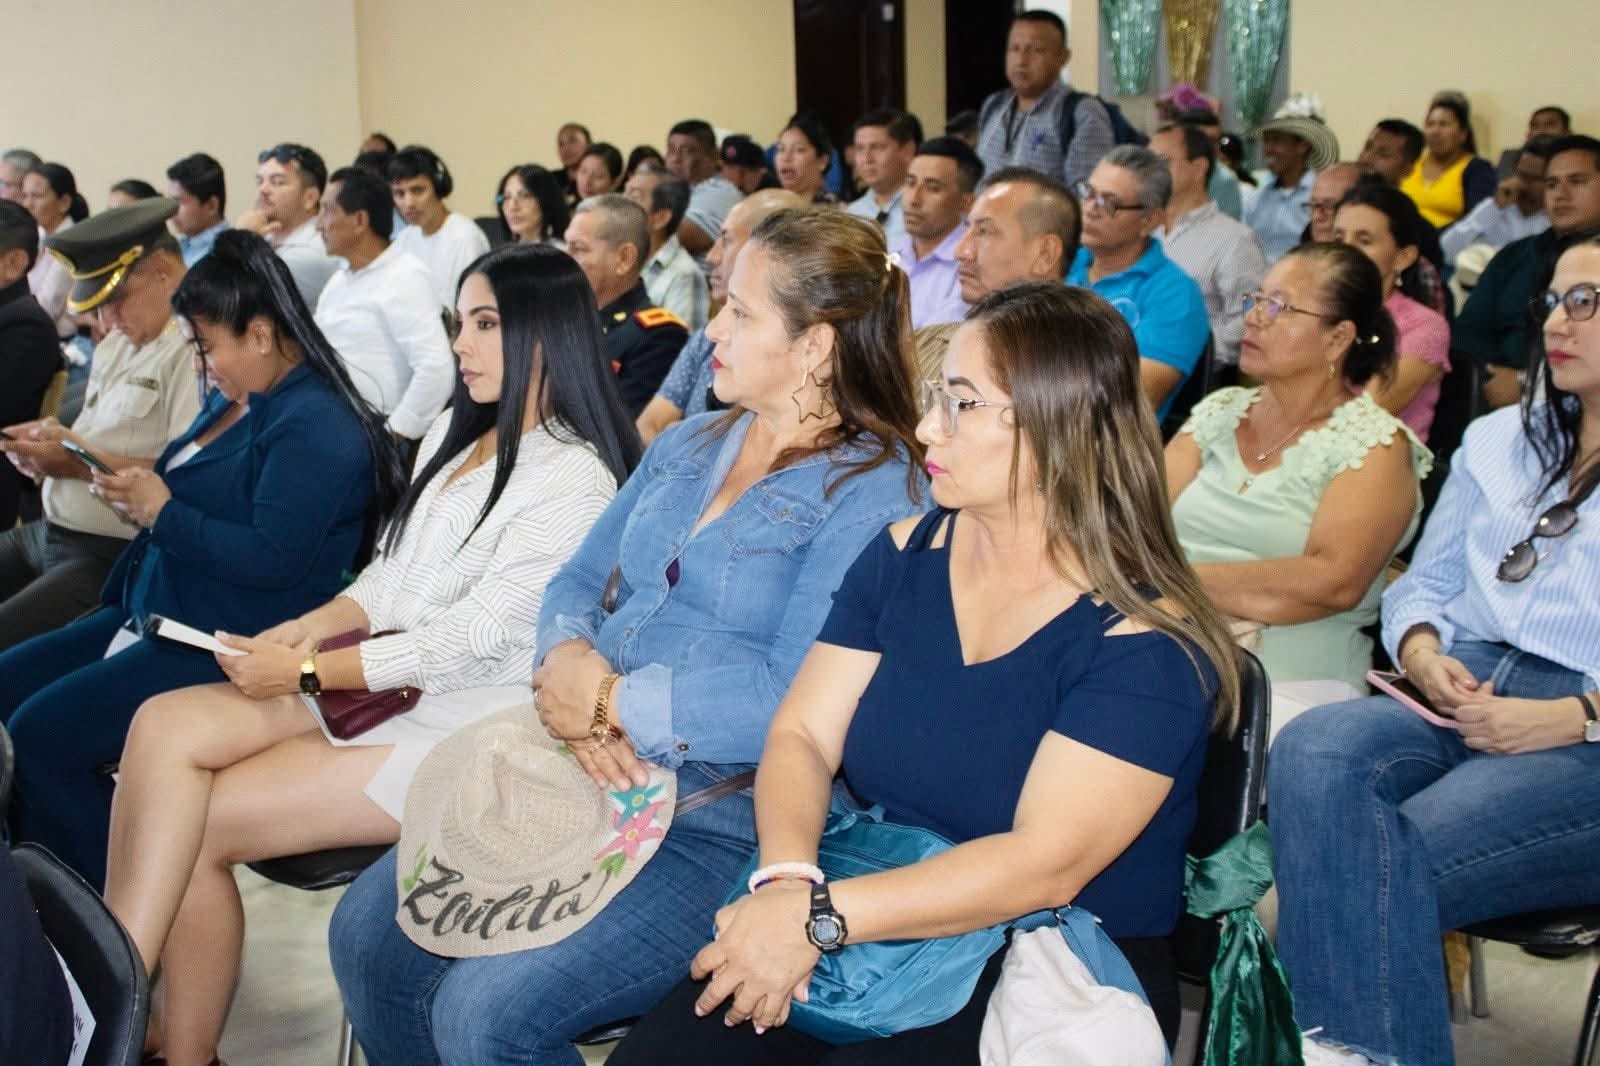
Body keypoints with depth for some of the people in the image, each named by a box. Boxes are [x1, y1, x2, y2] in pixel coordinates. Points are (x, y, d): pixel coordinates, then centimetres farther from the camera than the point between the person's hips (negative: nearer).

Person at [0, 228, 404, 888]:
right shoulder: (232, 400, 13)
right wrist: (138, 493, 2)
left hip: (226, 645, -11)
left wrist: (163, 513, -16)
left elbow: (273, 557, -26)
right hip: (152, 612, 11)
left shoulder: (316, 427, -17)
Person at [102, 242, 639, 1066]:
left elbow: (468, 643, -17)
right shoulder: (454, 435, 14)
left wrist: (309, 670, -13)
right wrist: (316, 624, -2)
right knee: (166, 726, -15)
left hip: (455, 732, -8)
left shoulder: (573, 482, -15)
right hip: (379, 683, 8)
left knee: (197, 824, -14)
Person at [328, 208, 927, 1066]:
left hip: (717, 822, -7)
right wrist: (567, 659, -9)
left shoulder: (874, 488, -11)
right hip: (581, 773, 8)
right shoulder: (687, 446, 14)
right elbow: (576, 583, 14)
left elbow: (794, 696, -21)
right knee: (368, 938, -1)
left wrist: (613, 703, -15)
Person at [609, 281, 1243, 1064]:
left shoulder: (1143, 639, -15)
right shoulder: (904, 554, 4)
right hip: (878, 936, 5)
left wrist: (821, 915, -30)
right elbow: (802, 738, 0)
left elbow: (1045, 864, -23)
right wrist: (786, 880, -21)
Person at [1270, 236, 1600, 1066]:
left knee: (1396, 858, -33)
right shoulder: (1495, 442, 23)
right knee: (1310, 754, -29)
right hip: (1456, 696, 5)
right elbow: (1424, 583, 21)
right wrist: (1423, 654, -1)